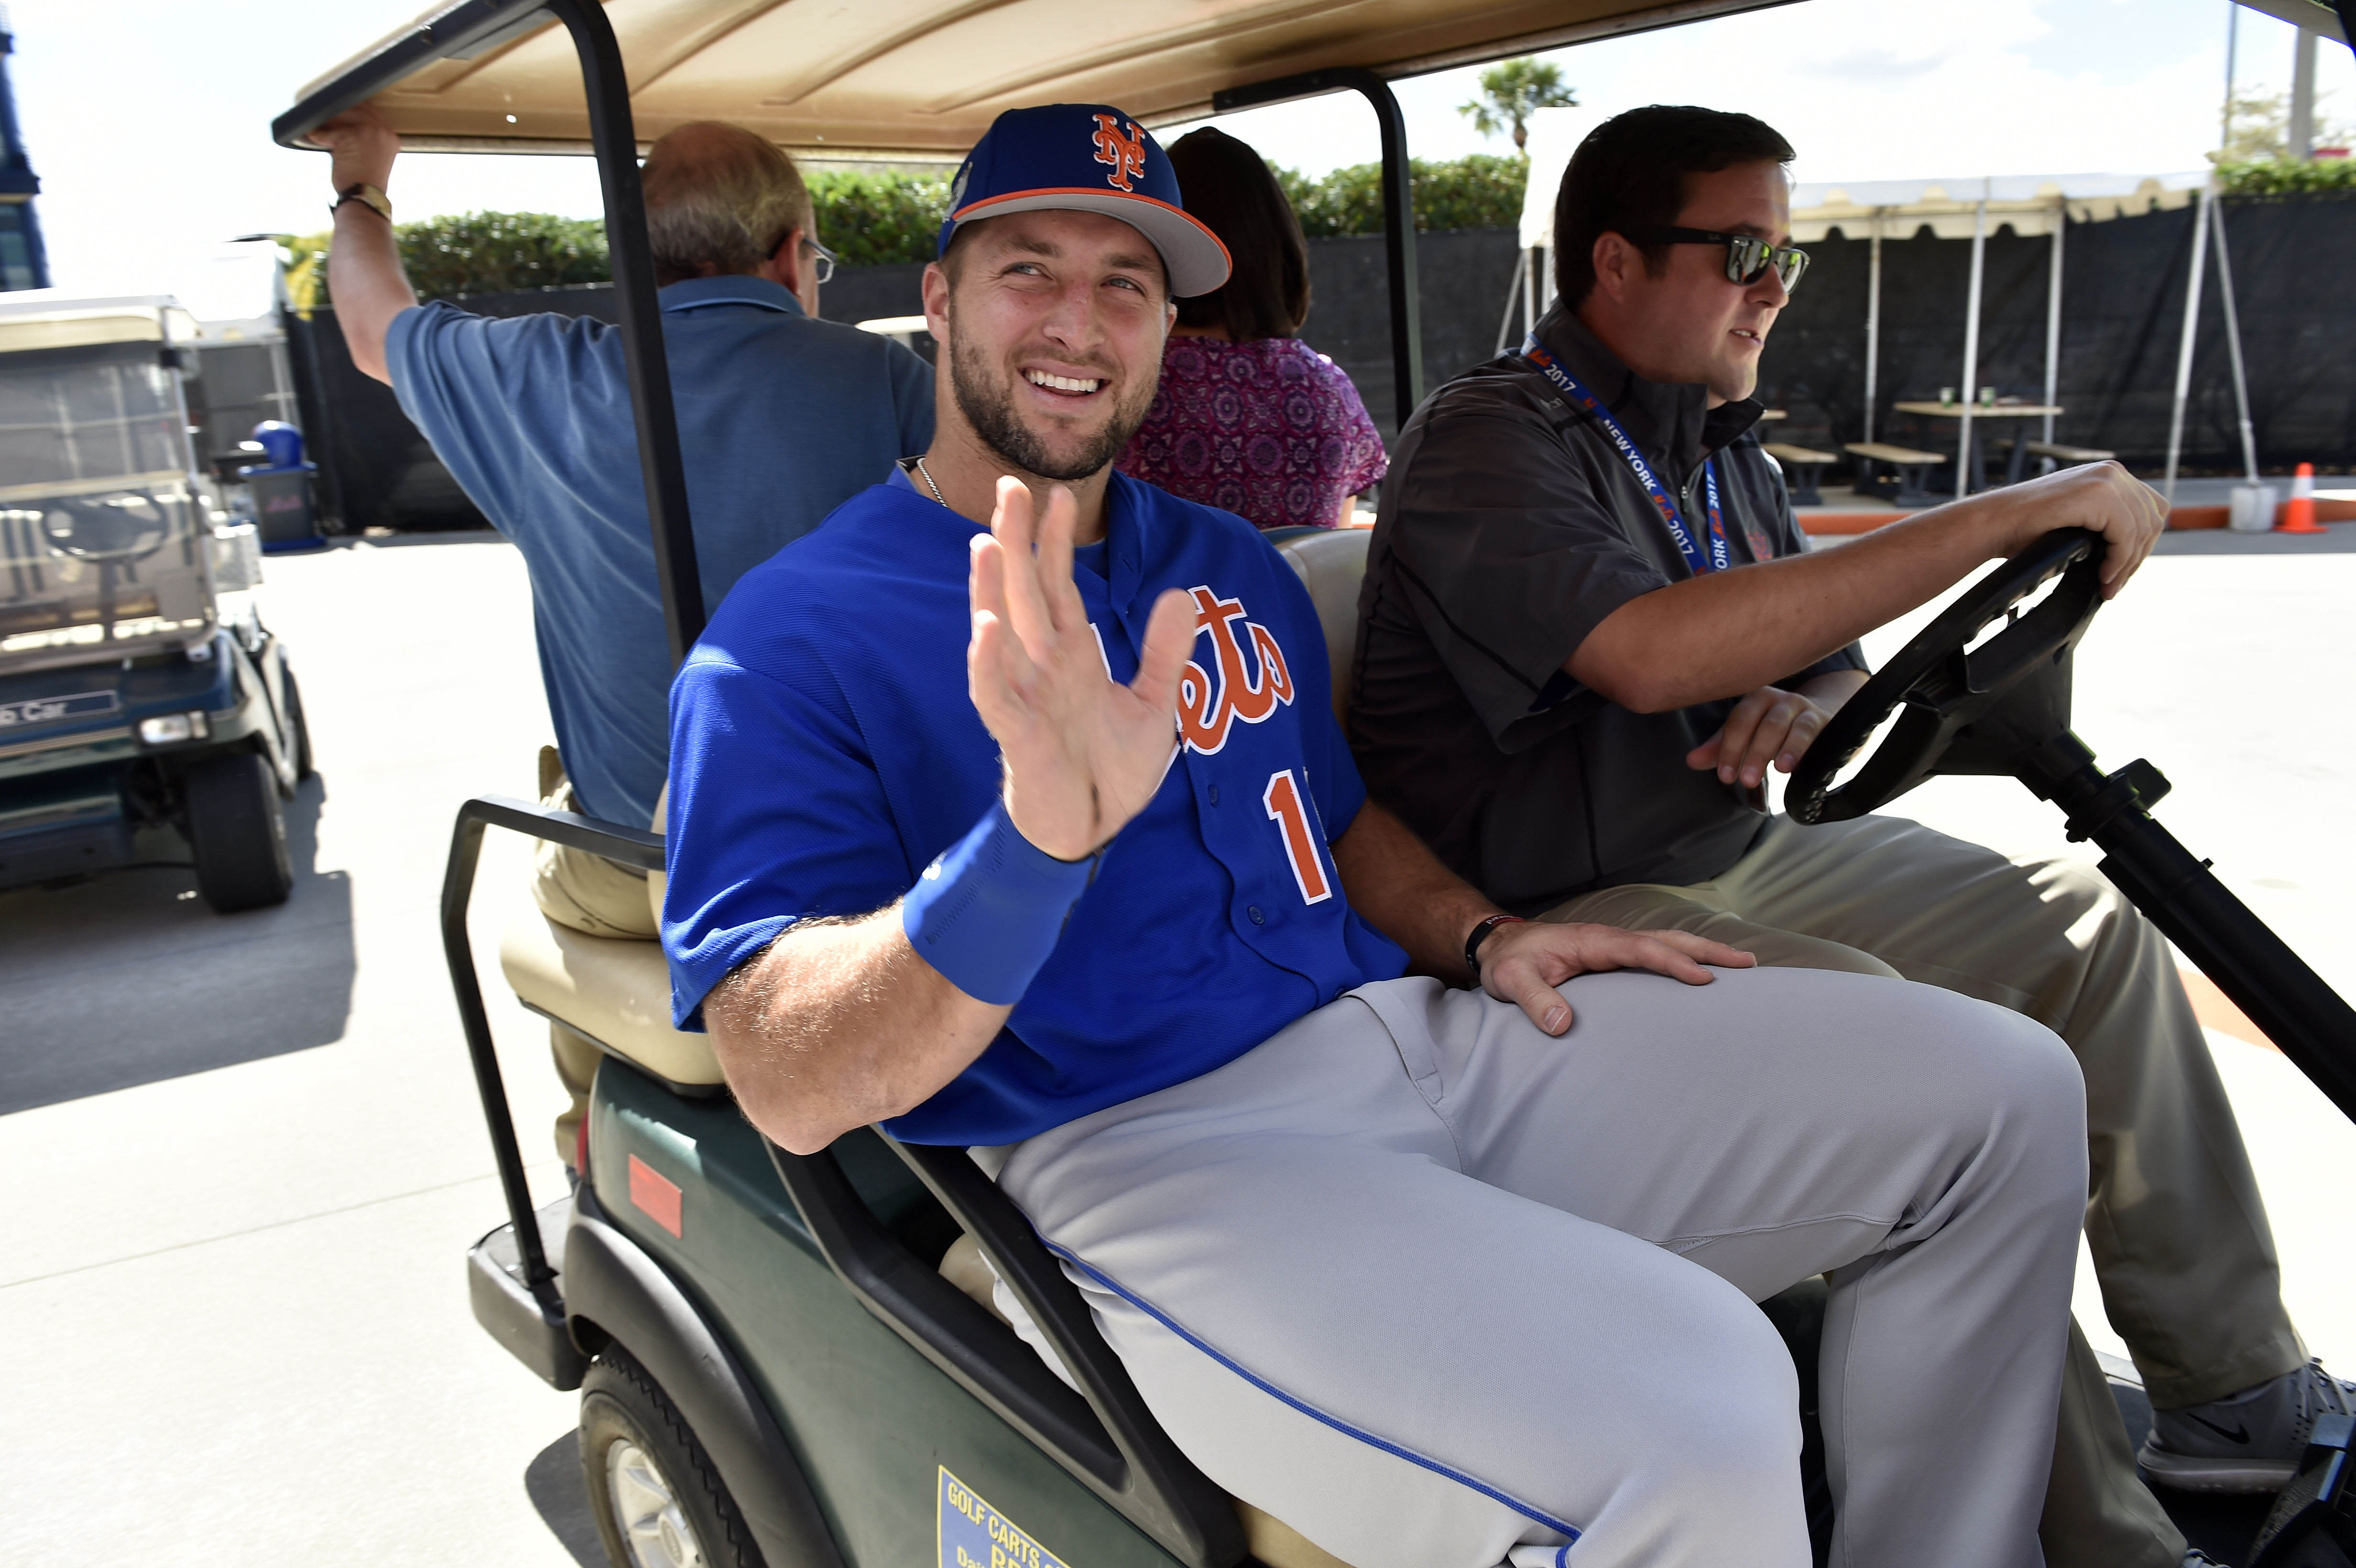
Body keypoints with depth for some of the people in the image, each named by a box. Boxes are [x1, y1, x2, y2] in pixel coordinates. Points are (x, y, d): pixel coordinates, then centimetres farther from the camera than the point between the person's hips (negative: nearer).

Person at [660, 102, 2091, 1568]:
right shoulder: (792, 639, -4)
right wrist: (1040, 833, -32)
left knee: (2002, 1088, 4)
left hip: (1411, 1039, 8)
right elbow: (793, 1086, -14)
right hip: (1139, 1147, -7)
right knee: (1687, 1423, -33)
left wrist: (1480, 936, 8)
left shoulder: (1231, 566, 18)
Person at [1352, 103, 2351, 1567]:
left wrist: (1802, 716, -8)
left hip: (1738, 853, 9)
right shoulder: (1490, 439, -14)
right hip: (1560, 916, -9)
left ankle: (2238, 1391, 16)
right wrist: (2007, 516, -26)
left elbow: (1843, 673, 19)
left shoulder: (1723, 452, 13)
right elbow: (1653, 653, -32)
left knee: (2087, 925, 6)